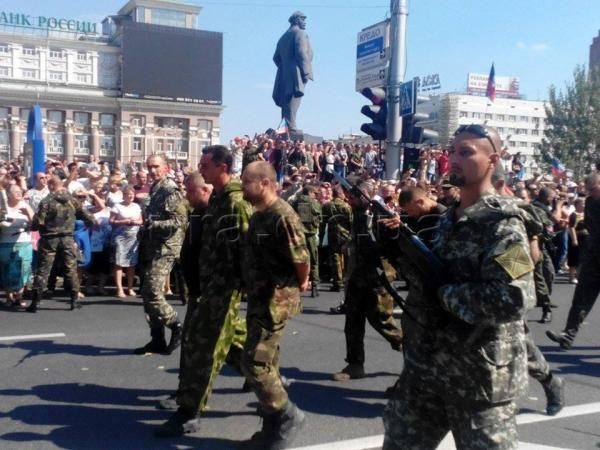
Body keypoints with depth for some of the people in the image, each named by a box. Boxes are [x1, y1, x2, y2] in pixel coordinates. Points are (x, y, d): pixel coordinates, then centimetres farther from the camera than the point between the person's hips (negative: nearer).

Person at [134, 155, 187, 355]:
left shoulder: (171, 191, -11)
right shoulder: (154, 190, 18)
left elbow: (180, 221, -20)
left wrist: (154, 224, -26)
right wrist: (145, 227, 15)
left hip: (165, 249, -10)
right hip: (152, 248, 10)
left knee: (152, 292, -16)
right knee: (148, 294, 9)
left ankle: (176, 327, -1)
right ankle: (157, 340, 15)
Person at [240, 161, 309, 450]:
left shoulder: (282, 216, -20)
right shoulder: (259, 214, 10)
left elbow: (301, 258, -21)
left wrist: (301, 284, -5)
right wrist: (253, 293, 16)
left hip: (276, 301, -10)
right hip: (259, 298, 10)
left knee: (254, 364, -8)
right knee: (266, 364, 14)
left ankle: (288, 416, 9)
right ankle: (273, 426, 26)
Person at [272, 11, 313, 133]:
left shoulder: (284, 37, 24)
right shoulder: (300, 33, -1)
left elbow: (276, 57, 21)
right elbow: (301, 53, -15)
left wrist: (284, 68, 18)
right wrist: (306, 72, -15)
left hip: (284, 75, 8)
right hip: (296, 75, -8)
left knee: (286, 103, 5)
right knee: (292, 103, -16)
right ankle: (291, 129, -23)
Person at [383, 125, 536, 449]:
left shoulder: (502, 222, -17)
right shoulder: (449, 218, 8)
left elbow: (513, 299, -28)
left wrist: (442, 293, -19)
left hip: (481, 376, -8)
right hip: (426, 365, 8)